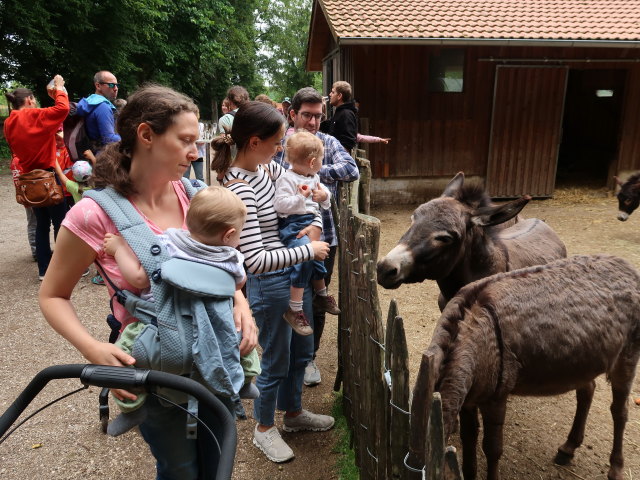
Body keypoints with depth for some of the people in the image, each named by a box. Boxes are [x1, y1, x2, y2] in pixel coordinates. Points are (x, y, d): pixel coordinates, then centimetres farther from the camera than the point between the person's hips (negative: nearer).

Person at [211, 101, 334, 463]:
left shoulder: (266, 167, 0)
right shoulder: (239, 188, -25)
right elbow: (256, 259, -30)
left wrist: (315, 223, -4)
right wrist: (309, 250, -20)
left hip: (296, 274, 9)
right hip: (270, 284, -8)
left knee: (302, 351, 24)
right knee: (275, 362, 13)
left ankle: (293, 412, 49)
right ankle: (265, 428, 40)